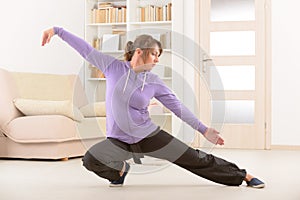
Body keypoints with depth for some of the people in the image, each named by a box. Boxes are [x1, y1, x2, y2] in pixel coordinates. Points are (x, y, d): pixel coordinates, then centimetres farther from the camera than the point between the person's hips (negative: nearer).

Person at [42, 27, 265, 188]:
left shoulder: (155, 82, -4)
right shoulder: (114, 67, -5)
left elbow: (178, 107, 2)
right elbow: (86, 49, -2)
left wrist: (204, 129, 2)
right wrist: (57, 30, -4)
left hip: (149, 136, 0)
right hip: (119, 141, 0)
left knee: (195, 159, -3)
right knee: (91, 160, -26)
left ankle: (243, 175, 11)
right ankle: (120, 168, 7)